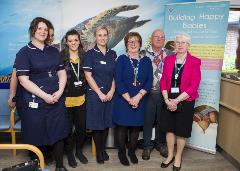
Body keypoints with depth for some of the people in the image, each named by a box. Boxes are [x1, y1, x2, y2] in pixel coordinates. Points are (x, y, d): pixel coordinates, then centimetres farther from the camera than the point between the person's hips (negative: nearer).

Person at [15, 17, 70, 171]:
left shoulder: (54, 51, 12)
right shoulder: (24, 53, -3)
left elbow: (62, 73, 9)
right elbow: (23, 80, -11)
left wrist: (59, 92, -8)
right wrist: (45, 96, -16)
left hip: (57, 100, 4)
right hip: (35, 102, -4)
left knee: (58, 133, 10)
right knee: (37, 136, 6)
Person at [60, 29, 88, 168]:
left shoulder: (84, 56, 5)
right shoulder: (61, 57, -5)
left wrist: (87, 92, 7)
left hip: (81, 98, 3)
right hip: (66, 99, -3)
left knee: (82, 127, 12)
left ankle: (79, 150, 33)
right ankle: (69, 152, 29)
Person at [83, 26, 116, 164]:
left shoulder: (112, 54, 8)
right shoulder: (90, 54, -4)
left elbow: (115, 75, 8)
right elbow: (88, 76, -9)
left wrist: (111, 91, -4)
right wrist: (100, 93, -12)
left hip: (110, 94, 4)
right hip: (95, 94, -3)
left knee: (107, 122, 10)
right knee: (97, 123, 3)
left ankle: (103, 149, 26)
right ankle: (98, 151, 20)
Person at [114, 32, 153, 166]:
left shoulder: (146, 61, 6)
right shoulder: (122, 59, -2)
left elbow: (149, 81, -1)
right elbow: (118, 81, -9)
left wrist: (138, 96, -14)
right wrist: (129, 99, -13)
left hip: (140, 100, 2)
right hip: (123, 100, -2)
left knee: (136, 126, 11)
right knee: (122, 126, 6)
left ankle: (132, 151, 31)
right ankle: (122, 152, 25)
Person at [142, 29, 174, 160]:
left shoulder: (169, 54, 5)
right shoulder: (144, 54, 0)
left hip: (164, 93, 2)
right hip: (148, 93, -1)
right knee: (148, 120, 7)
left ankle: (160, 144, 33)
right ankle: (147, 146, 24)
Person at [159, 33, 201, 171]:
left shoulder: (195, 62, -7)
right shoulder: (169, 60, 4)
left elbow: (193, 86, -12)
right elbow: (163, 82, 2)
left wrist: (177, 101, -16)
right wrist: (167, 100, -11)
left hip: (185, 101, -3)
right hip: (169, 101, 3)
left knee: (181, 131, 8)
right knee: (169, 129, 12)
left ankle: (178, 157, 29)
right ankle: (170, 155, 31)